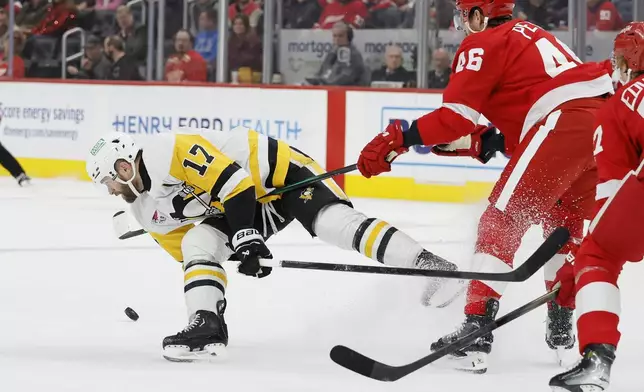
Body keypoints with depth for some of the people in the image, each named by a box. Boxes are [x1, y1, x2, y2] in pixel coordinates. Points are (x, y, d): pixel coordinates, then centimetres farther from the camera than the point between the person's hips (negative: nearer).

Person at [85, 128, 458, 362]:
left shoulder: (169, 152, -21)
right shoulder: (148, 212, 8)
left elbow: (230, 178, -27)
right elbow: (188, 255, 15)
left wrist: (246, 236, -29)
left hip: (277, 169, -9)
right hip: (249, 205, 9)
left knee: (336, 221, -27)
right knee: (197, 242, -8)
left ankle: (428, 267, -36)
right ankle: (207, 325, -12)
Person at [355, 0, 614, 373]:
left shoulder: (484, 43, 5)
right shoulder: (529, 35, 32)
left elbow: (457, 116, -6)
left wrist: (395, 139, -4)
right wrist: (475, 142, 24)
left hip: (561, 125, -9)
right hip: (604, 117, 9)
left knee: (502, 223, -4)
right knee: (566, 227, 26)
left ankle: (476, 333, -11)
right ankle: (562, 331, 26)